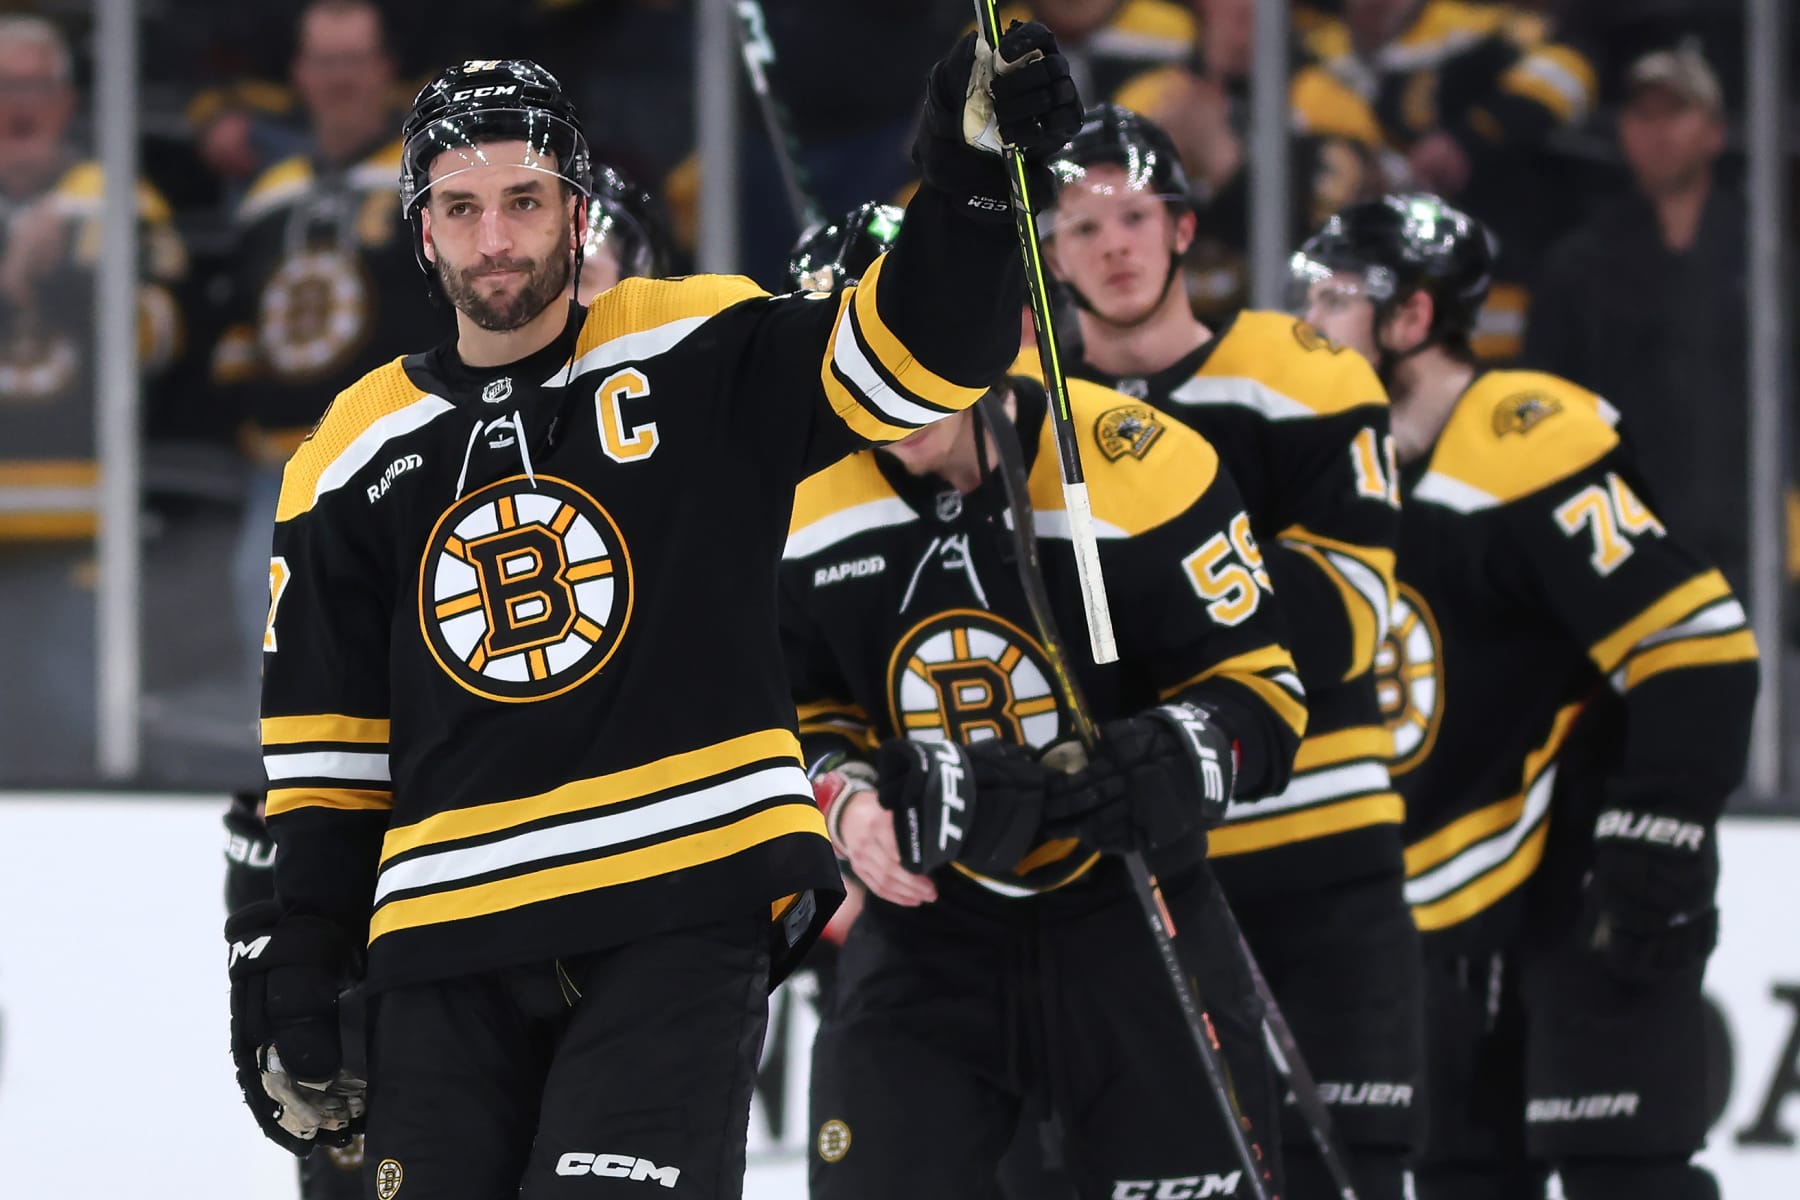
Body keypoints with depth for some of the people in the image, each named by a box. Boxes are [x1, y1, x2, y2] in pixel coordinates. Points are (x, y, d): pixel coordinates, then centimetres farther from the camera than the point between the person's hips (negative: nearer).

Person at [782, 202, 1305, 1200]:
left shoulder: (1139, 469, -17)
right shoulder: (808, 505, -4)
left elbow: (1257, 687, -11)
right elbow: (800, 713, 11)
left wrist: (1169, 761, -30)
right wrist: (846, 797, -10)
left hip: (1127, 919, -2)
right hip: (924, 924, 2)